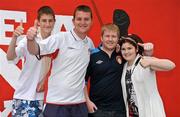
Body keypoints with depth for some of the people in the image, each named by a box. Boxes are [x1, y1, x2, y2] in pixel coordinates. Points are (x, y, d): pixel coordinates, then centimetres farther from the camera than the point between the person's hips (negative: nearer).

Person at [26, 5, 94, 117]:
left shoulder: (90, 43, 9)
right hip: (57, 102, -5)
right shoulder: (61, 38, -8)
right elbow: (36, 50, -18)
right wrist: (31, 39, -39)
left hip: (80, 102, 5)